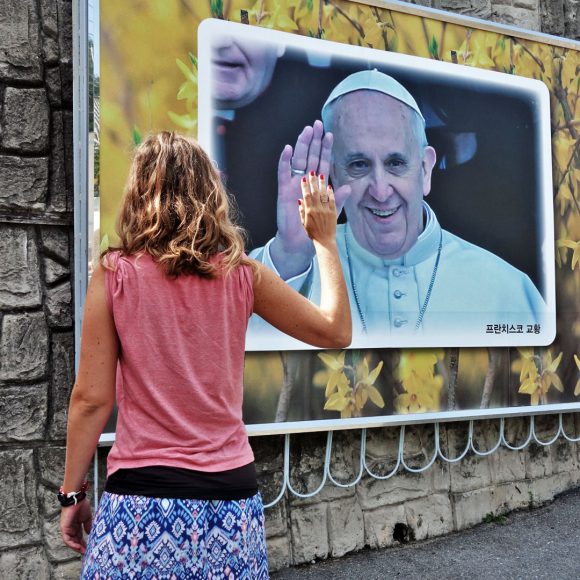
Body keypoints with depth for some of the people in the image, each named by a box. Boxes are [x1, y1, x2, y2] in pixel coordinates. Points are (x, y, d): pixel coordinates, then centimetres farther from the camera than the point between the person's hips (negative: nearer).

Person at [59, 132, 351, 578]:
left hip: (141, 498, -2)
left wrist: (73, 491, 6)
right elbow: (336, 332, 6)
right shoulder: (242, 275, -4)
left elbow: (92, 399, -7)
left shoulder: (114, 275, -7)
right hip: (229, 495, 2)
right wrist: (325, 239, 13)